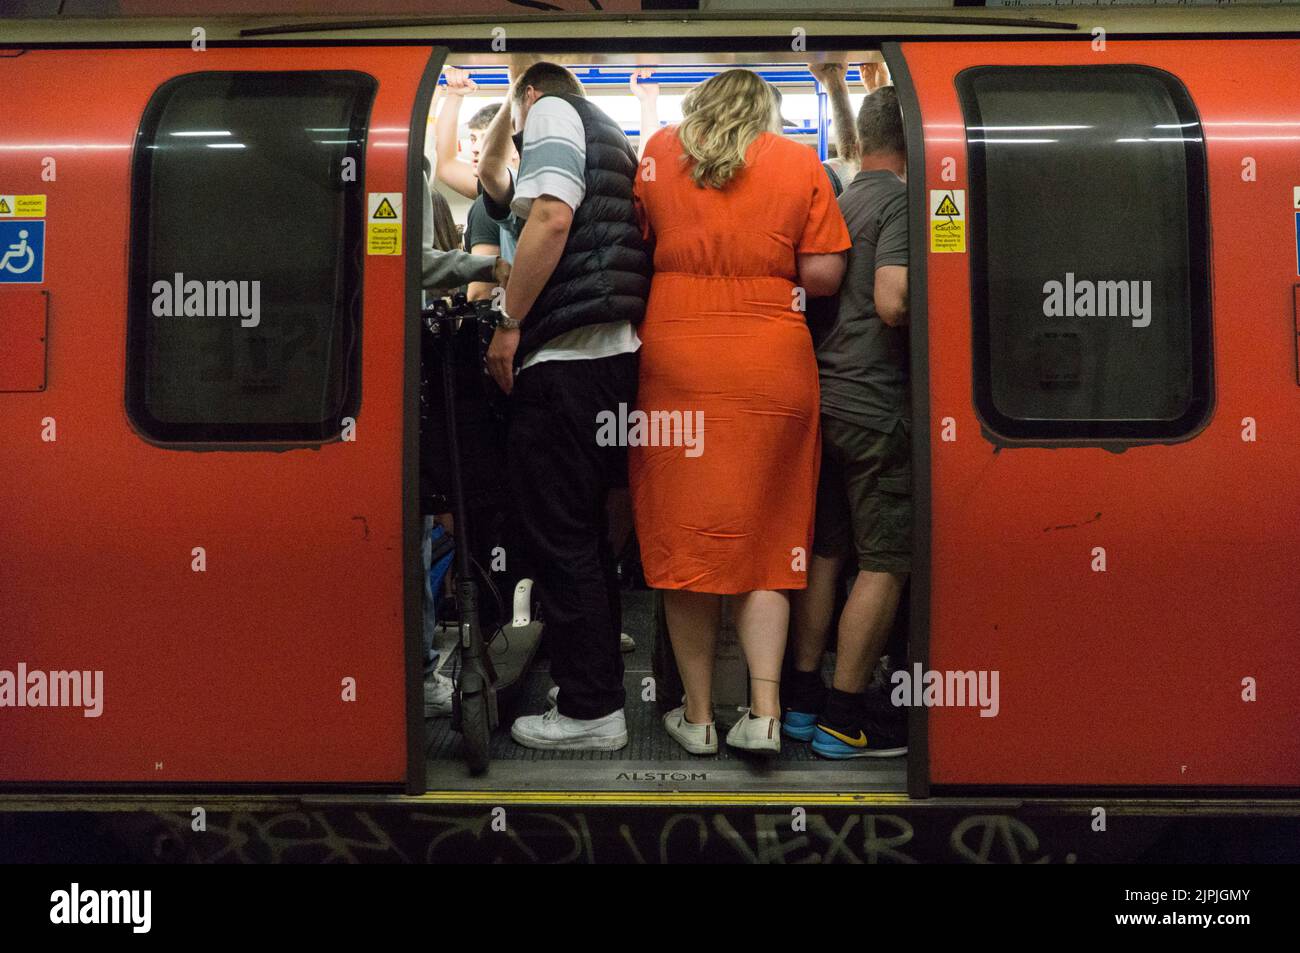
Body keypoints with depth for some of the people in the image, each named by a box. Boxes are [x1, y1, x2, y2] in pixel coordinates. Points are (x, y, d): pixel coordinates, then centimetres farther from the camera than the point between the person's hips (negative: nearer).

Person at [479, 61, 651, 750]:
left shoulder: (551, 112, 2)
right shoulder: (612, 139, 28)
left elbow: (551, 217, -16)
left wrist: (510, 324, -13)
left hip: (565, 357, -9)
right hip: (614, 352, 10)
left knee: (558, 534, -5)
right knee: (585, 529, 16)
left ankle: (590, 712, 1)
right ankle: (601, 680, 26)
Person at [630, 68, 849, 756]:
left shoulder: (659, 150, 9)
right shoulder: (802, 162, 6)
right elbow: (823, 275, 1)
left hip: (674, 357, 0)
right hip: (773, 364, 0)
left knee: (684, 529, 6)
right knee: (766, 532, 9)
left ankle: (698, 717, 14)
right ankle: (764, 711, 3)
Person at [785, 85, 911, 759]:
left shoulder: (838, 201, 15)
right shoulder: (900, 201, -9)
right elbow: (893, 302, -21)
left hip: (822, 394, 8)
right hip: (875, 401, -8)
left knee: (825, 552, 13)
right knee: (885, 563, 0)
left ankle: (801, 701, 20)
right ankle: (842, 719, 4)